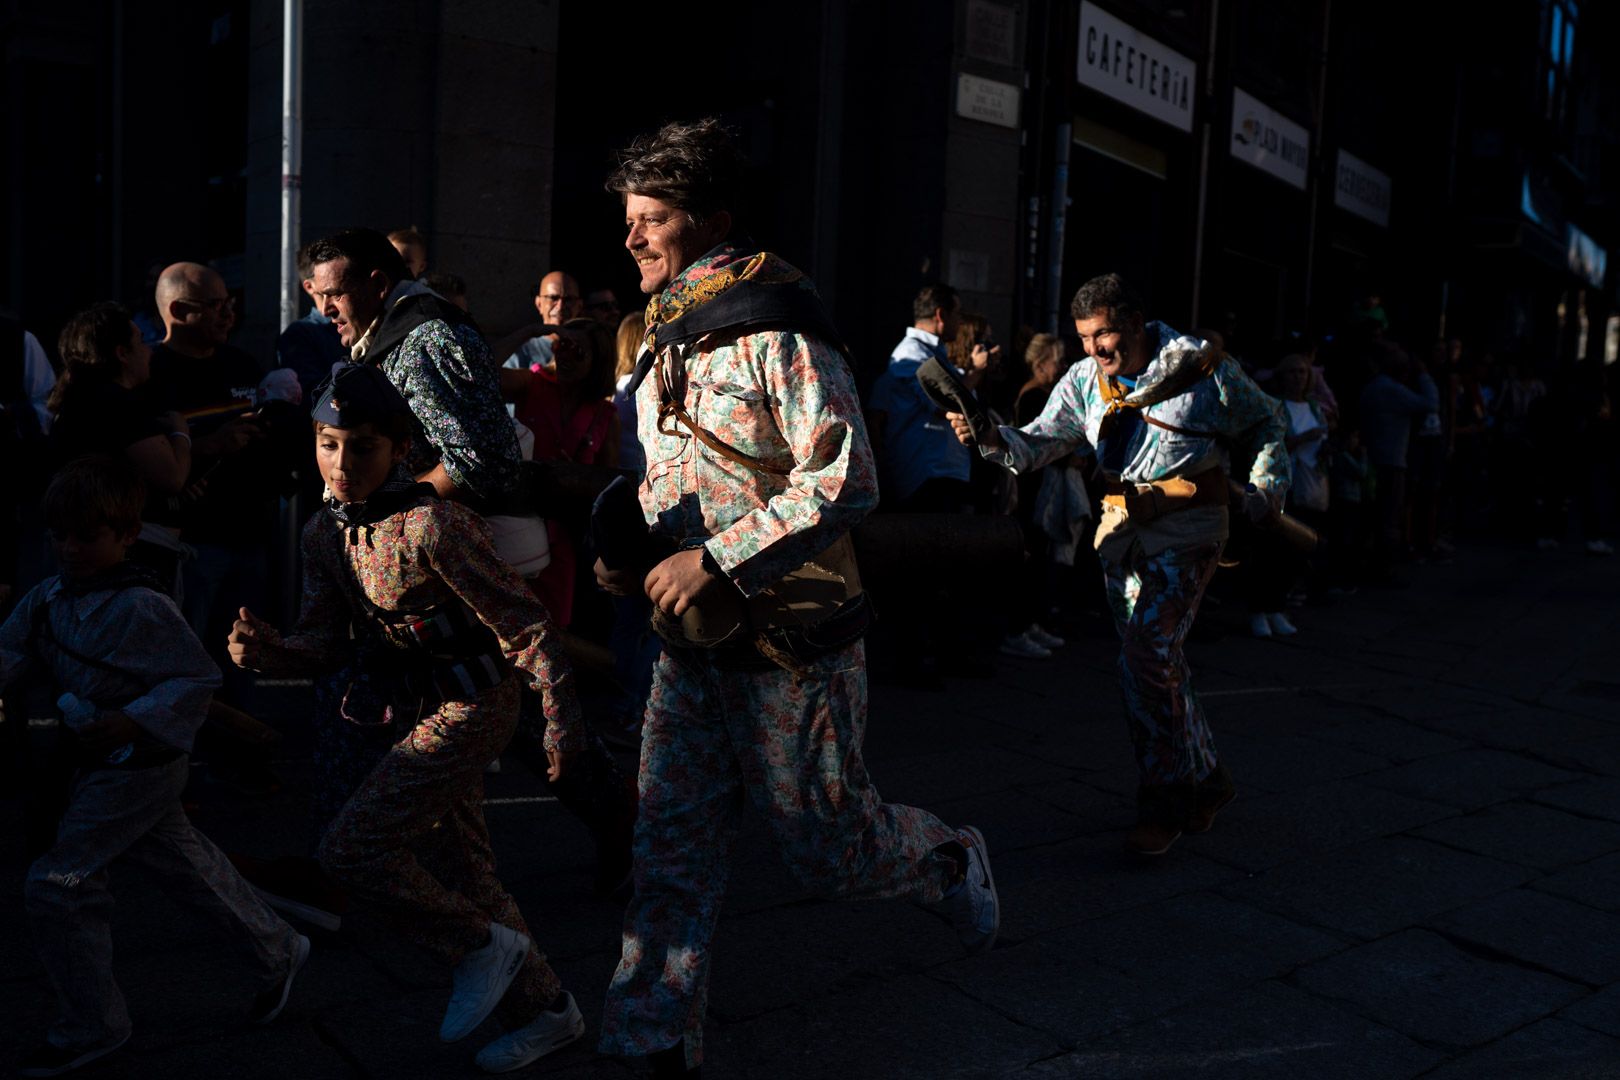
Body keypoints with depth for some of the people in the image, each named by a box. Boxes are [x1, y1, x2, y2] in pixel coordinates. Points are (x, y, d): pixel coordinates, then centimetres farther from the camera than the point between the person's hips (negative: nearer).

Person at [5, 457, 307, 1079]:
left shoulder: (141, 608, -21)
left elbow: (200, 677, -20)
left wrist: (135, 720, -26)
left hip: (137, 767, -8)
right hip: (99, 766, 8)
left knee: (57, 883, -5)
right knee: (186, 868, 19)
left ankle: (90, 1027, 12)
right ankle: (277, 952, 36)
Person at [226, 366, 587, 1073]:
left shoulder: (433, 525, -23)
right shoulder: (325, 533, 2)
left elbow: (521, 621, -21)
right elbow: (320, 643, 4)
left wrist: (561, 715, -25)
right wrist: (264, 650, -17)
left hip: (471, 708, -9)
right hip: (420, 714, 9)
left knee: (350, 849, -12)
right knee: (460, 864, 15)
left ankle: (484, 946, 9)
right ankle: (543, 1010, 31)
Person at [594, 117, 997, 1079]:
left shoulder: (779, 335, -15)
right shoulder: (667, 340, 11)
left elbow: (846, 483, -23)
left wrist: (715, 560, -24)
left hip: (788, 637, -7)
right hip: (692, 637, 7)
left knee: (827, 845, 7)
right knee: (673, 846, 6)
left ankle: (951, 859, 37)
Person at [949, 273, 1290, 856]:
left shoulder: (1201, 367, -6)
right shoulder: (1085, 380, 5)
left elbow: (1265, 423, 7)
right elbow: (1041, 442, -3)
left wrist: (1266, 488, -7)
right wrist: (993, 439, -23)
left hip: (1185, 530, -6)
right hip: (1122, 529, 6)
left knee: (1146, 656, -18)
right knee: (1158, 663, 11)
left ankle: (1163, 804, -4)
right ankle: (1205, 780, 31)